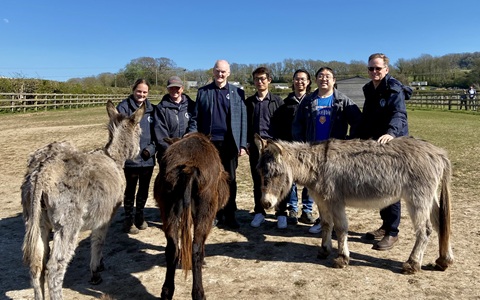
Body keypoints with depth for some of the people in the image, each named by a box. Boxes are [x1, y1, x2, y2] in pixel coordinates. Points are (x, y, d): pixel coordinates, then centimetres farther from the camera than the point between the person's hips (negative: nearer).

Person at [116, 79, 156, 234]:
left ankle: (140, 215, 32)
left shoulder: (151, 109, 9)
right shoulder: (124, 107, -6)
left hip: (148, 158, 5)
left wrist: (151, 148, -5)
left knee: (144, 188, 15)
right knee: (130, 188, 5)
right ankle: (128, 219, 20)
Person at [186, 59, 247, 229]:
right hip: (209, 142, 1)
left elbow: (242, 120, 1)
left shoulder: (237, 92, 5)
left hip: (229, 143, -1)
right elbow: (195, 118, 5)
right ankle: (215, 214, 20)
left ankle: (229, 215, 18)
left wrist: (242, 144, -4)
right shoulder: (203, 92, 8)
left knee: (230, 180, 7)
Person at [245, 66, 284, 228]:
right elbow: (245, 124, 10)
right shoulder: (249, 101, 11)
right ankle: (259, 213, 17)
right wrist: (246, 143, 2)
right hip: (255, 145, 3)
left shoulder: (277, 101, 4)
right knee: (257, 181, 7)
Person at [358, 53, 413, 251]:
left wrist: (391, 133, -46)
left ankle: (392, 233, 7)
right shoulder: (369, 90, 13)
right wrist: (362, 138, 15)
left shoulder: (394, 90, -12)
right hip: (374, 145, 8)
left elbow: (399, 114, -28)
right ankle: (386, 225, 29)